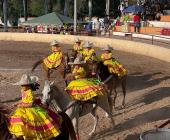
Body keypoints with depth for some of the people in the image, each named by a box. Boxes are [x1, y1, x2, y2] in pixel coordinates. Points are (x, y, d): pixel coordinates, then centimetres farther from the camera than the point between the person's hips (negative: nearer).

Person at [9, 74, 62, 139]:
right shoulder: (23, 91, 6)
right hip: (24, 110, 9)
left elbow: (31, 104, -21)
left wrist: (22, 105, -19)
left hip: (31, 110, -9)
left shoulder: (30, 93, -20)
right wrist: (18, 103, 5)